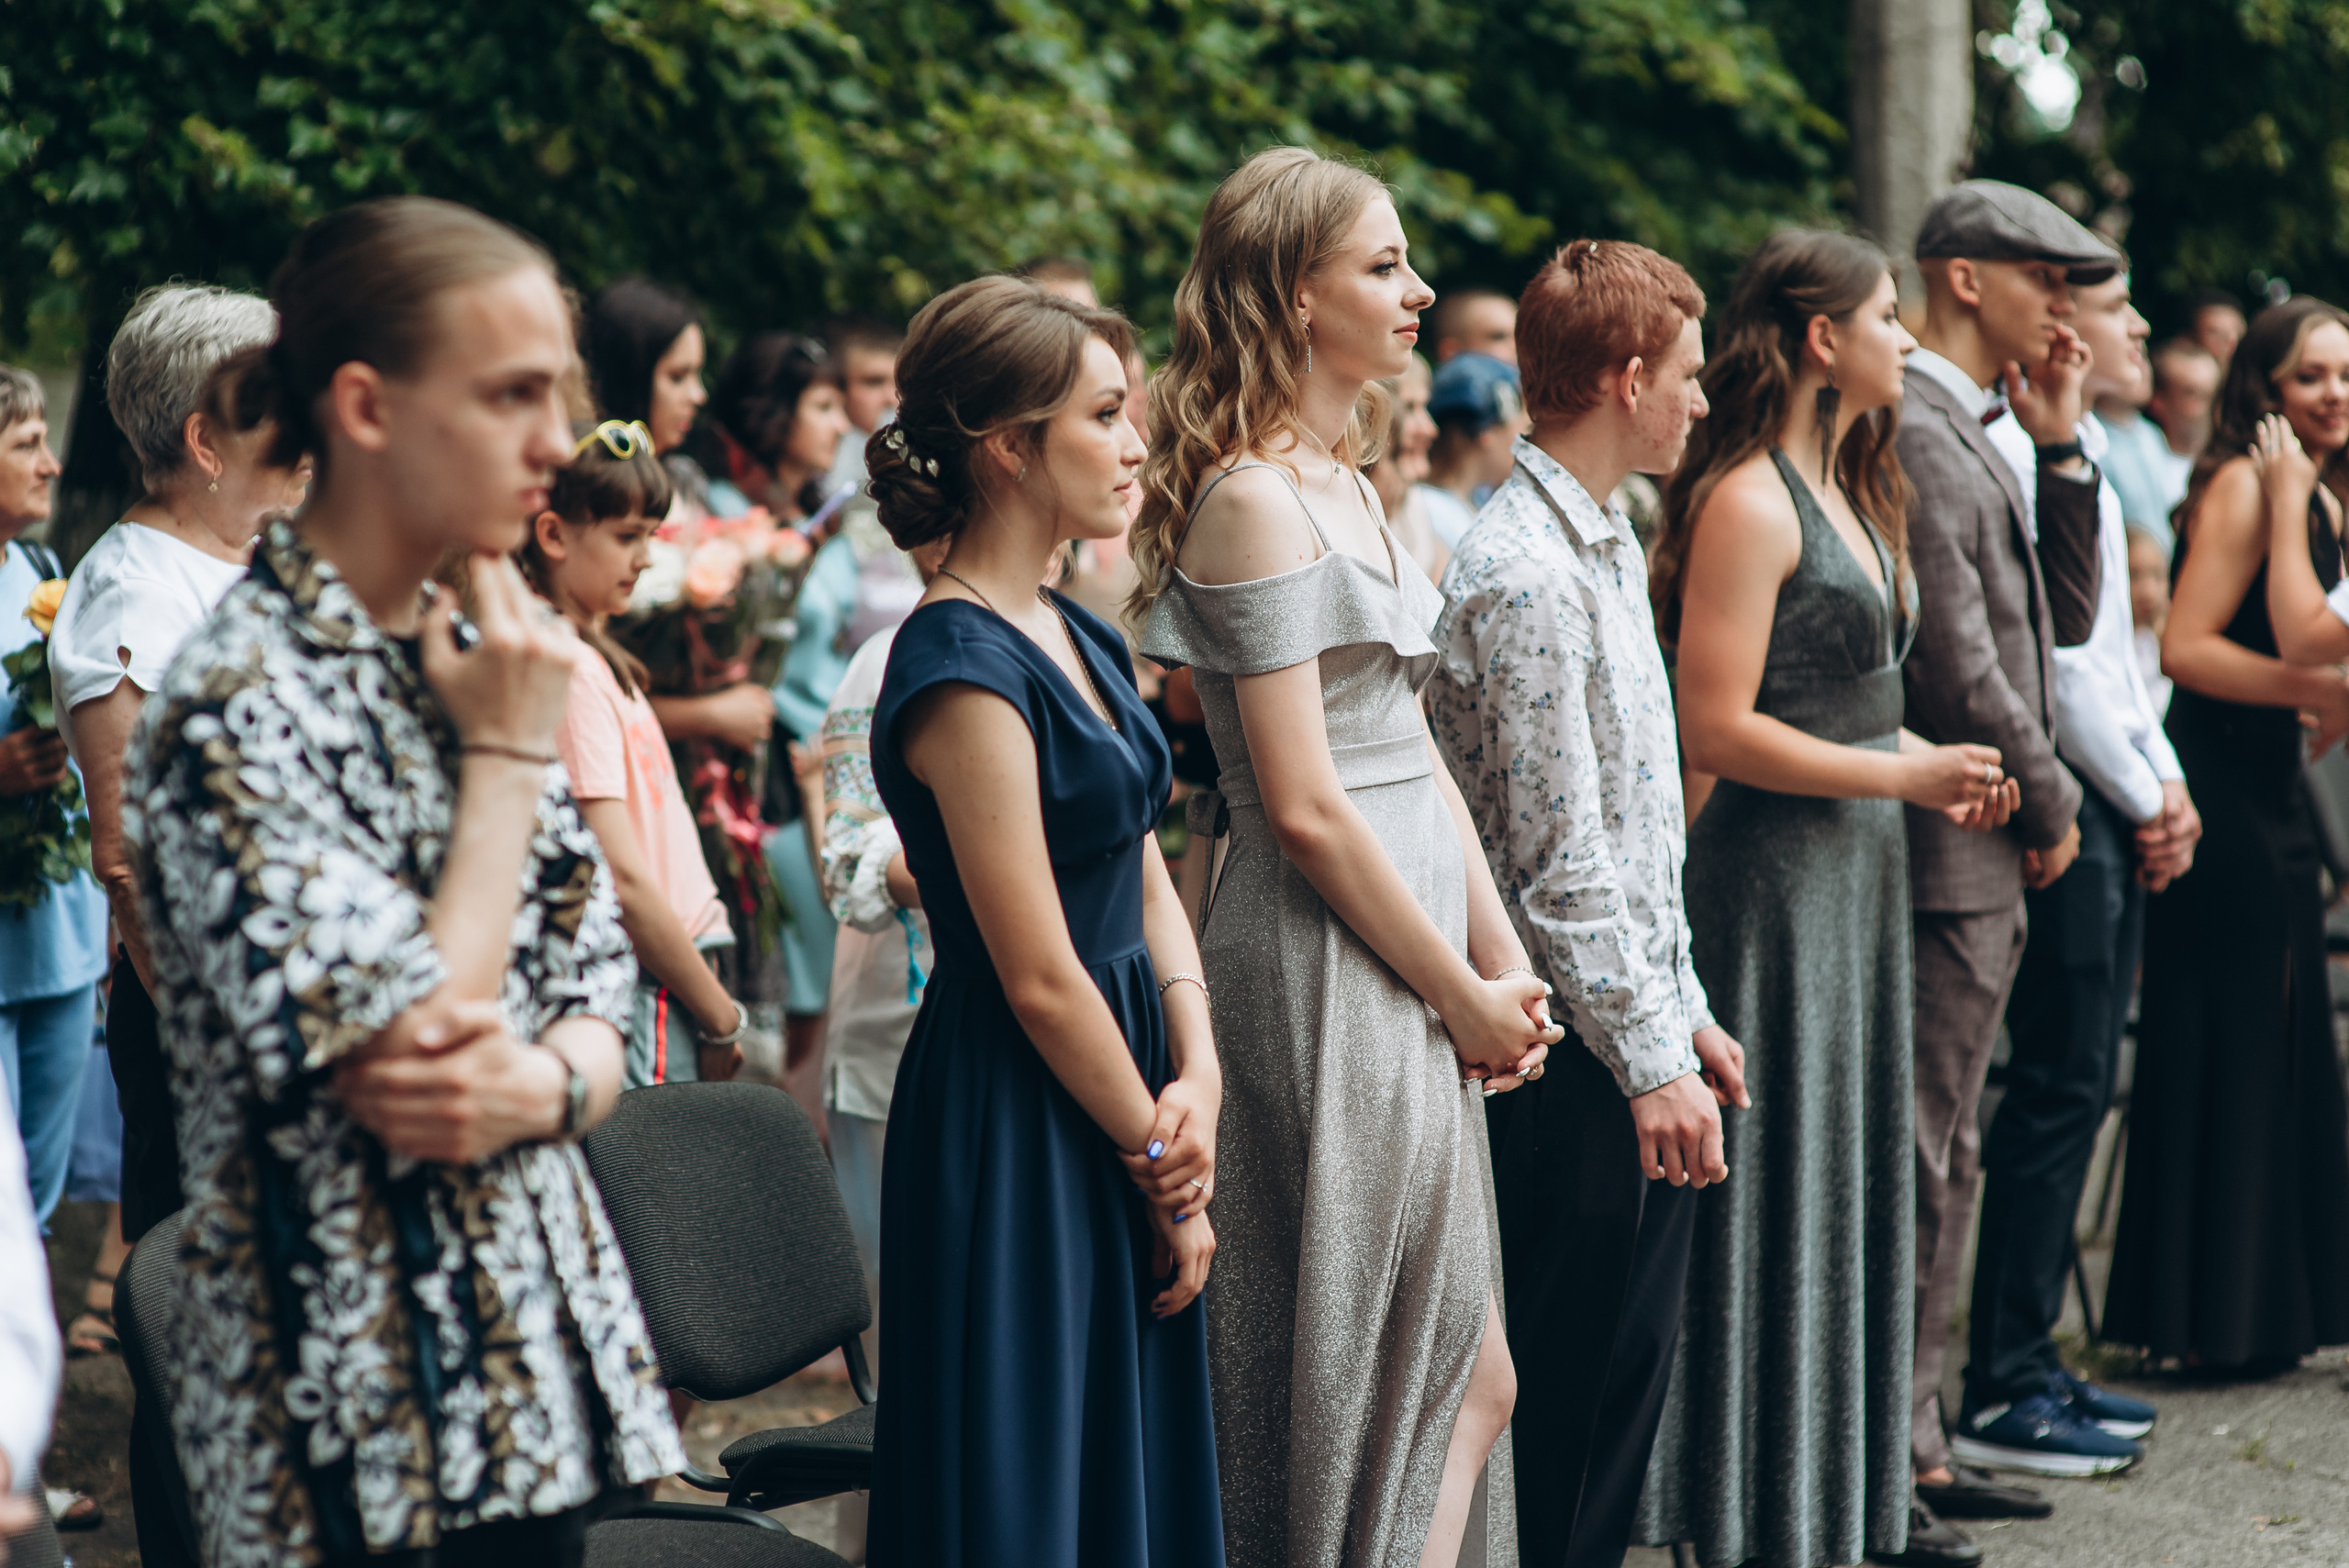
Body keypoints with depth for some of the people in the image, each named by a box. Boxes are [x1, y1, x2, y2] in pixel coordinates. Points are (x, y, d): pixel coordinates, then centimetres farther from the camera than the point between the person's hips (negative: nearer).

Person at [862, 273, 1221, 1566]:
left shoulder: (1076, 638, 10)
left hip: (1110, 1108, 9)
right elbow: (1041, 979, -19)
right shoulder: (965, 671, -20)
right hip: (1013, 1134, -9)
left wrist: (1196, 1082, -3)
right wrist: (1156, 1155, -9)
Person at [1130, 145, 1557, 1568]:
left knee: (1467, 1382, 12)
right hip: (1327, 970, -9)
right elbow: (1306, 809, -18)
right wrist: (1464, 997, -11)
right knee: (1418, 1381, -2)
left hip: (1410, 966, 9)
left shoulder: (1345, 482, 15)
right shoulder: (1253, 500, -14)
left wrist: (1503, 961, 7)